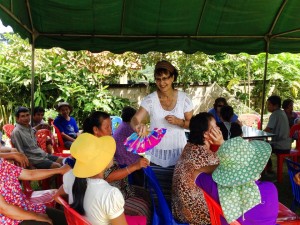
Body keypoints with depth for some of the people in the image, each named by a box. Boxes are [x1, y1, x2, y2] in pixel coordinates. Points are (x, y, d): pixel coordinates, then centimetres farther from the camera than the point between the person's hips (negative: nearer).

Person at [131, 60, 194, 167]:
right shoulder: (150, 99, -9)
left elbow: (191, 124, -1)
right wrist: (138, 126, -42)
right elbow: (135, 119, -19)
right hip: (156, 151, 0)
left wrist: (178, 121, -21)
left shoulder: (184, 98, -7)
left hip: (178, 150, 1)